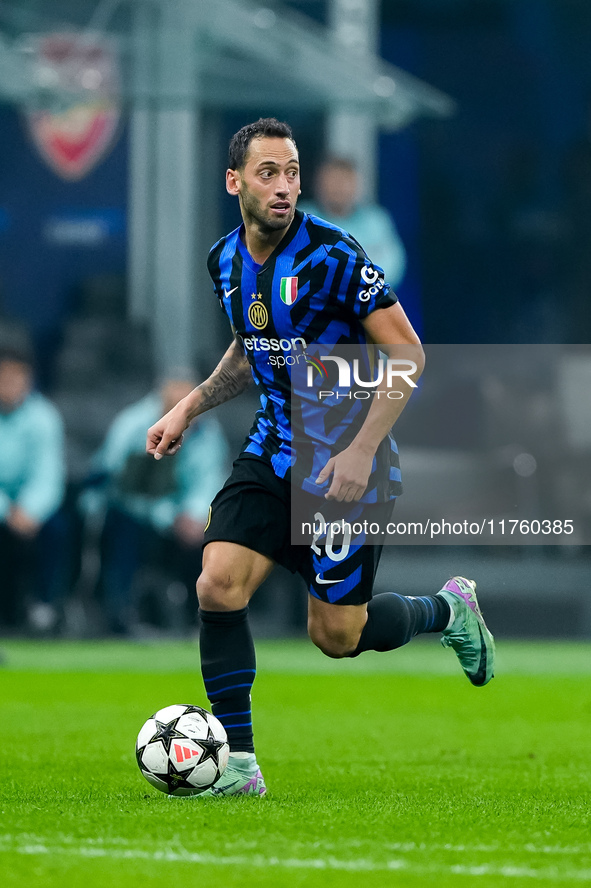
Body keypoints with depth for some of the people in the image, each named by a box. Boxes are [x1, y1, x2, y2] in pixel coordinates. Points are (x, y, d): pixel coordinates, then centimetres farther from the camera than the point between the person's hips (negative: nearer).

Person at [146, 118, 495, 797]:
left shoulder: (331, 255, -19)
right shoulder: (225, 261, 2)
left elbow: (407, 354, -16)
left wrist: (362, 450, -21)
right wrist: (189, 408, 10)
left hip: (345, 459, -5)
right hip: (273, 449, 5)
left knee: (336, 635, 1)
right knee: (218, 585, -14)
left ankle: (448, 610, 33)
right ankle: (238, 765, -5)